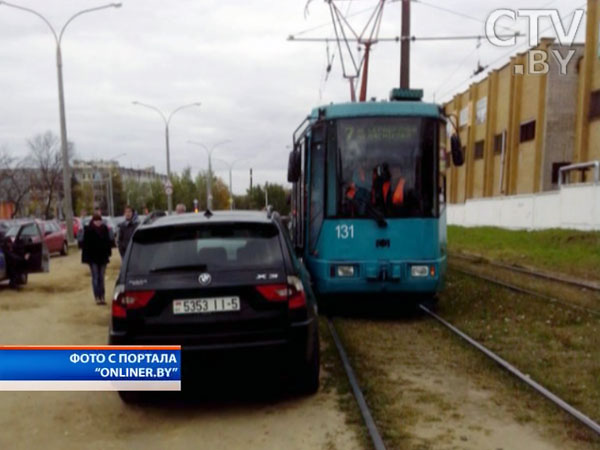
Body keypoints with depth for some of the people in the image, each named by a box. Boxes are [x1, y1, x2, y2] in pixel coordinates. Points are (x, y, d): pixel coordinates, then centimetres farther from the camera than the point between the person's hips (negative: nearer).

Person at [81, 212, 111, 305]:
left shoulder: (104, 229, 6)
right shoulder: (88, 230, -5)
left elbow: (107, 241, 11)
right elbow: (85, 244, -6)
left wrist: (108, 254, 7)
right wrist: (86, 257, -10)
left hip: (103, 256, 3)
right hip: (93, 257, -3)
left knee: (101, 277, 8)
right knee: (95, 277, -1)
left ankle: (102, 297, 12)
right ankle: (97, 297, 1)